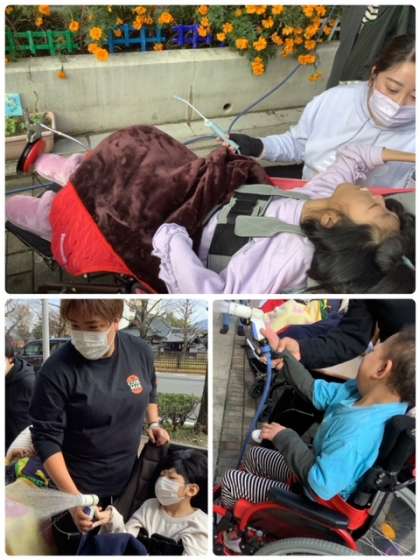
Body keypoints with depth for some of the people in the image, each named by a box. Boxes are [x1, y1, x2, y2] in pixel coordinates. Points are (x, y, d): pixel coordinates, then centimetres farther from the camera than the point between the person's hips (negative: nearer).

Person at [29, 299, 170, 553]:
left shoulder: (141, 351, -9)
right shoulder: (57, 371, -23)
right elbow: (46, 438, -18)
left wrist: (154, 423, -2)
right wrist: (73, 497, -23)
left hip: (130, 479, 4)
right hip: (80, 488, -4)